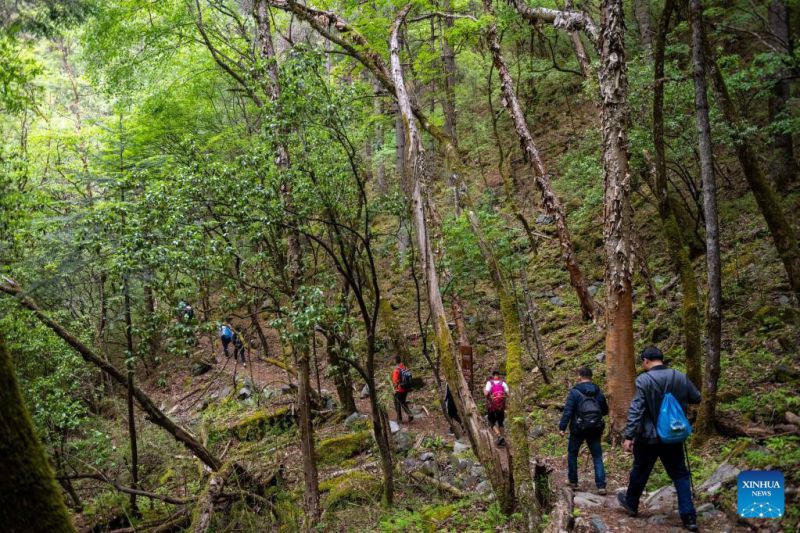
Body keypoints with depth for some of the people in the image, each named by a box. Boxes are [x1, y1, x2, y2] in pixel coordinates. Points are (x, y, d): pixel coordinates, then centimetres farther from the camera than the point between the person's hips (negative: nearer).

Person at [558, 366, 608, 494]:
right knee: (597, 457, 5)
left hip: (578, 429, -3)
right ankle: (601, 486, -5)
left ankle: (573, 481, 22)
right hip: (595, 429, 3)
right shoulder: (598, 391, 5)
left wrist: (562, 427, -12)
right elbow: (605, 411, 15)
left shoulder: (574, 392, -10)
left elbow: (567, 411, -15)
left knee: (572, 453, 17)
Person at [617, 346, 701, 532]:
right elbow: (697, 398, 12)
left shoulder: (644, 380, -16)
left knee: (640, 471, 16)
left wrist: (628, 436, -18)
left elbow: (635, 410, -20)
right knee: (680, 475, 8)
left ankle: (631, 504, 35)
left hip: (649, 437, -3)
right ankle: (689, 517, 2)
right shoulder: (681, 377, -2)